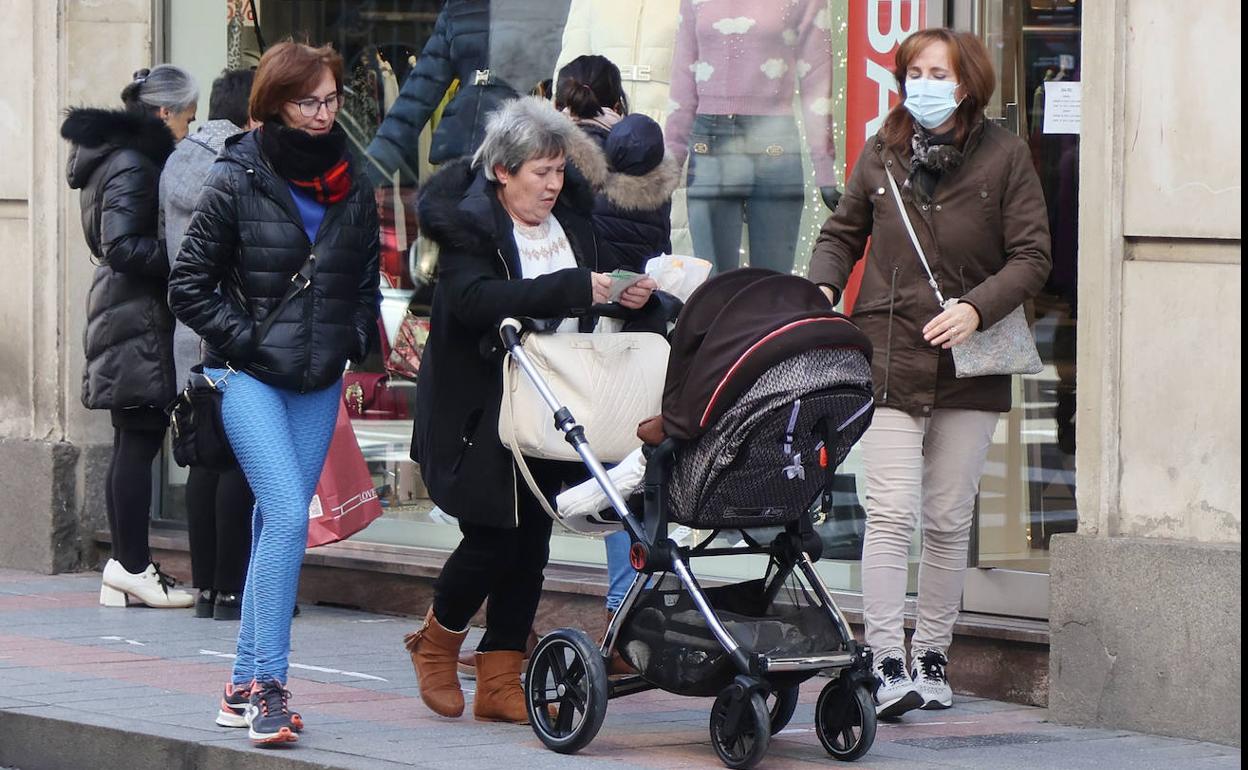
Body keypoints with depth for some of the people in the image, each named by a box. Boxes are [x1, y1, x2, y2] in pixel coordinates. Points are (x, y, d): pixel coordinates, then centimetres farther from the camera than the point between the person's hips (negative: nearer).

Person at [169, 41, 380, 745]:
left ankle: (246, 685, 13)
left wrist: (356, 340, 7)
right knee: (288, 515, -19)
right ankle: (269, 685, -19)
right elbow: (190, 285, -3)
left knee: (277, 524, 7)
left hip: (319, 382, 5)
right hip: (250, 376, -5)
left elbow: (366, 283, 22)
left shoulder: (354, 189, 9)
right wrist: (245, 339, -10)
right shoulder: (237, 181, -5)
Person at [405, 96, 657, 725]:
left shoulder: (570, 214, 6)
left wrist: (627, 291, 1)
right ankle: (436, 639, 22)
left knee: (532, 539, 5)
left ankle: (500, 681, 12)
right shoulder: (466, 224, -13)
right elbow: (475, 300, -31)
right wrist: (575, 289, -33)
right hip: (480, 410, -6)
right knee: (492, 538, -6)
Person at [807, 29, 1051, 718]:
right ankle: (883, 665, -13)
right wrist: (823, 288, -1)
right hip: (889, 357, 0)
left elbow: (1031, 258, -3)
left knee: (948, 519, 7)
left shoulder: (1004, 157, 0)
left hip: (970, 370, 0)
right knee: (891, 512, -10)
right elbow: (842, 233, 18)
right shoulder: (881, 153, 6)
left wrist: (976, 309, -18)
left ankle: (931, 659, 17)